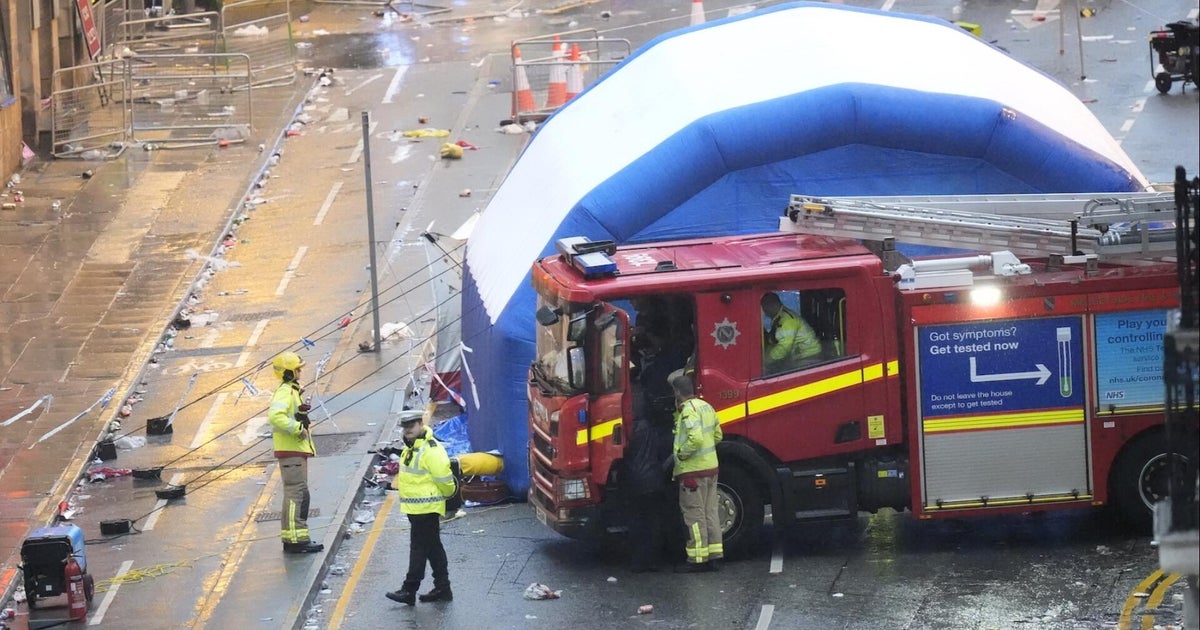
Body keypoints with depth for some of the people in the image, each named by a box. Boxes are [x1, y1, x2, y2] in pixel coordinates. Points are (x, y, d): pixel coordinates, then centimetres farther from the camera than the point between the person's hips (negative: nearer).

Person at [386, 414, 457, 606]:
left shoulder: (430, 450, -20)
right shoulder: (410, 449, 12)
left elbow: (444, 478, -19)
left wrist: (448, 496, -5)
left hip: (426, 508, -10)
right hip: (415, 508, 10)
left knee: (419, 548, -5)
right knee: (433, 548, 14)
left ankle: (409, 590, -2)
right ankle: (442, 588, 20)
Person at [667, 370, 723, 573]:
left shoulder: (688, 411, -17)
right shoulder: (706, 407, 12)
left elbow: (695, 439, -28)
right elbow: (717, 435, 20)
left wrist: (679, 455, -15)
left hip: (693, 471, -9)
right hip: (711, 468, 9)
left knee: (694, 515, -4)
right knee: (710, 513, 12)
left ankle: (697, 559, -2)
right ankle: (715, 556, 14)